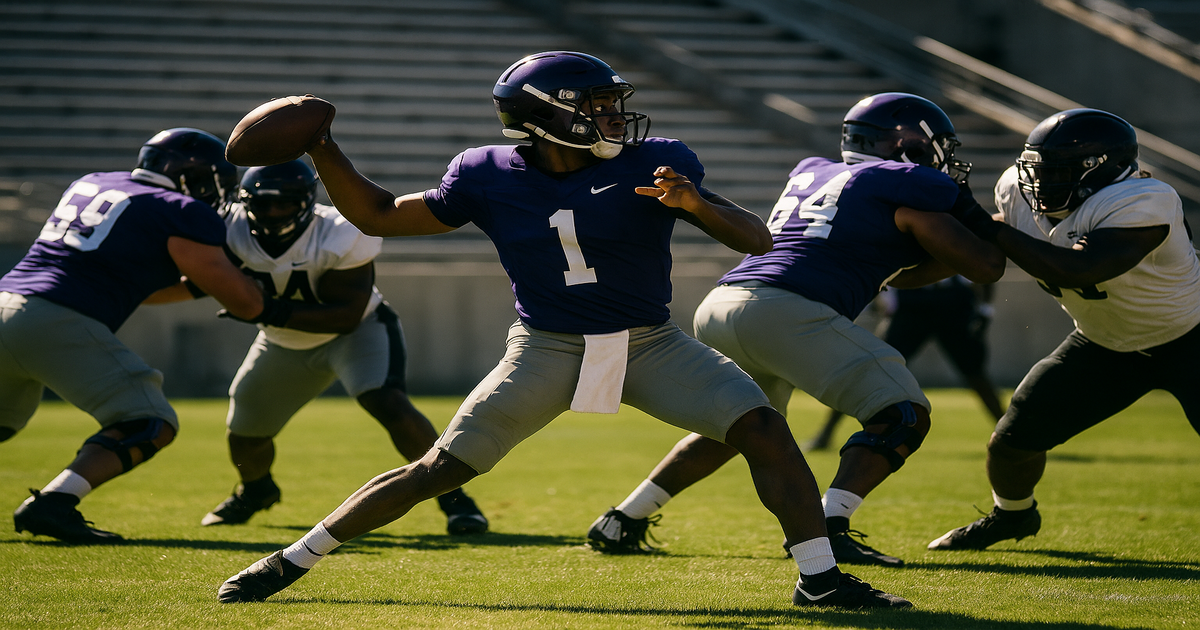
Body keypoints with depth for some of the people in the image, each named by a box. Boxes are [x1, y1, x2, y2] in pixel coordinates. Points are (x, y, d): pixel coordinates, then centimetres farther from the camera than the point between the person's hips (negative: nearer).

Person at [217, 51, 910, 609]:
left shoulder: (653, 164, -11)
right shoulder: (490, 178, -7)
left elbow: (758, 240, -14)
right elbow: (379, 216, 5)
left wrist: (695, 203, -34)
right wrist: (320, 149, -8)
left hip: (651, 346, 1)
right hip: (547, 352, -1)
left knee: (764, 428, -17)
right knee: (440, 470, -5)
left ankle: (820, 578, -8)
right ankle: (292, 562, 6)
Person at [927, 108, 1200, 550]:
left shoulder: (1141, 203, -36)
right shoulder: (1020, 194, -14)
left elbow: (1074, 270, -46)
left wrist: (990, 229, -43)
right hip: (1104, 344, 6)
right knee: (1013, 439, 4)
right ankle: (1012, 514, 35)